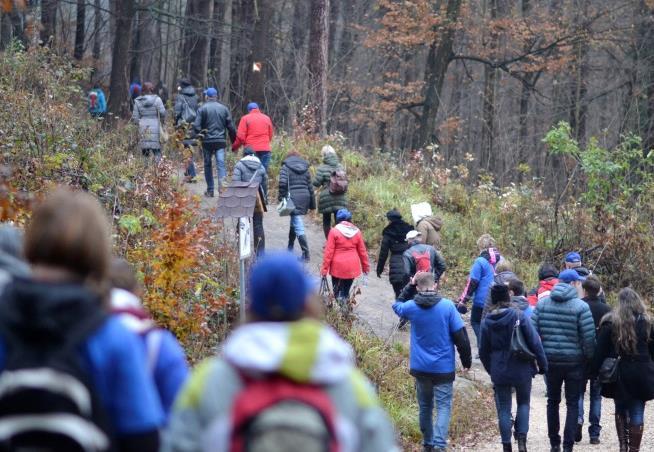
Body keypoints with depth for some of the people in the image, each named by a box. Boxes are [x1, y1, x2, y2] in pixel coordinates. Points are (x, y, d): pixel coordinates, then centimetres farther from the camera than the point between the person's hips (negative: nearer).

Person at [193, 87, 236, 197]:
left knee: (208, 165, 11)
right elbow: (231, 127, 5)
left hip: (207, 141, -1)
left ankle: (210, 190, 15)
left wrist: (200, 134, 8)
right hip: (221, 140, 1)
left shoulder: (202, 109, -3)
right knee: (221, 163, -4)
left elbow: (196, 126, -10)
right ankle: (222, 185, -26)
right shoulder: (224, 108, 4)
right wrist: (234, 141, 13)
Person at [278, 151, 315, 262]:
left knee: (298, 226, -8)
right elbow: (310, 186, 15)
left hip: (293, 197, -6)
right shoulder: (305, 168, 15)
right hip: (305, 197, 6)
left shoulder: (285, 167, 1)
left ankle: (306, 253, -14)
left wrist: (281, 197, -6)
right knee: (294, 222, 22)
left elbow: (283, 182, -15)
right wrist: (312, 203, 18)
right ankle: (290, 249, 33)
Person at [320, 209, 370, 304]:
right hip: (352, 267, 3)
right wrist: (365, 266, 18)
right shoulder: (356, 231, 3)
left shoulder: (334, 231, -7)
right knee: (346, 292, 12)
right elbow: (362, 251, 8)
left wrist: (324, 268, -3)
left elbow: (329, 252, -8)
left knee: (337, 292, 4)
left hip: (337, 267, -3)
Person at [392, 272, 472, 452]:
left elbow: (397, 305, 19)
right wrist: (466, 360, 3)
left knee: (425, 406, 17)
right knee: (443, 406, -2)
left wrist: (410, 287, 15)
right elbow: (460, 335, -9)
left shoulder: (412, 307, -6)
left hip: (420, 367, 3)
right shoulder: (447, 306, -12)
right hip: (443, 367, -3)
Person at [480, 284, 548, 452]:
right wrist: (542, 364, -2)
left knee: (503, 408, 9)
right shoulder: (519, 316, -11)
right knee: (523, 403, 15)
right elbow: (534, 342, -10)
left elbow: (483, 350, 6)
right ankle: (521, 438, -2)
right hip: (521, 370, -1)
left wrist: (491, 370, 18)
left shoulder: (486, 321, -2)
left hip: (499, 371, 1)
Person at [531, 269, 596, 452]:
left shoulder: (542, 303, 1)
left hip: (550, 361, 3)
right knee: (573, 403, 6)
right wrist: (589, 357, 1)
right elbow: (589, 337, -14)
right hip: (574, 362, -3)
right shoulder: (581, 307, -11)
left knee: (553, 401, 17)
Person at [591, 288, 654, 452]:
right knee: (637, 413, 4)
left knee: (620, 411, 17)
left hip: (619, 373, 0)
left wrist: (595, 370, -1)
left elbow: (601, 350, -6)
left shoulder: (610, 322, -5)